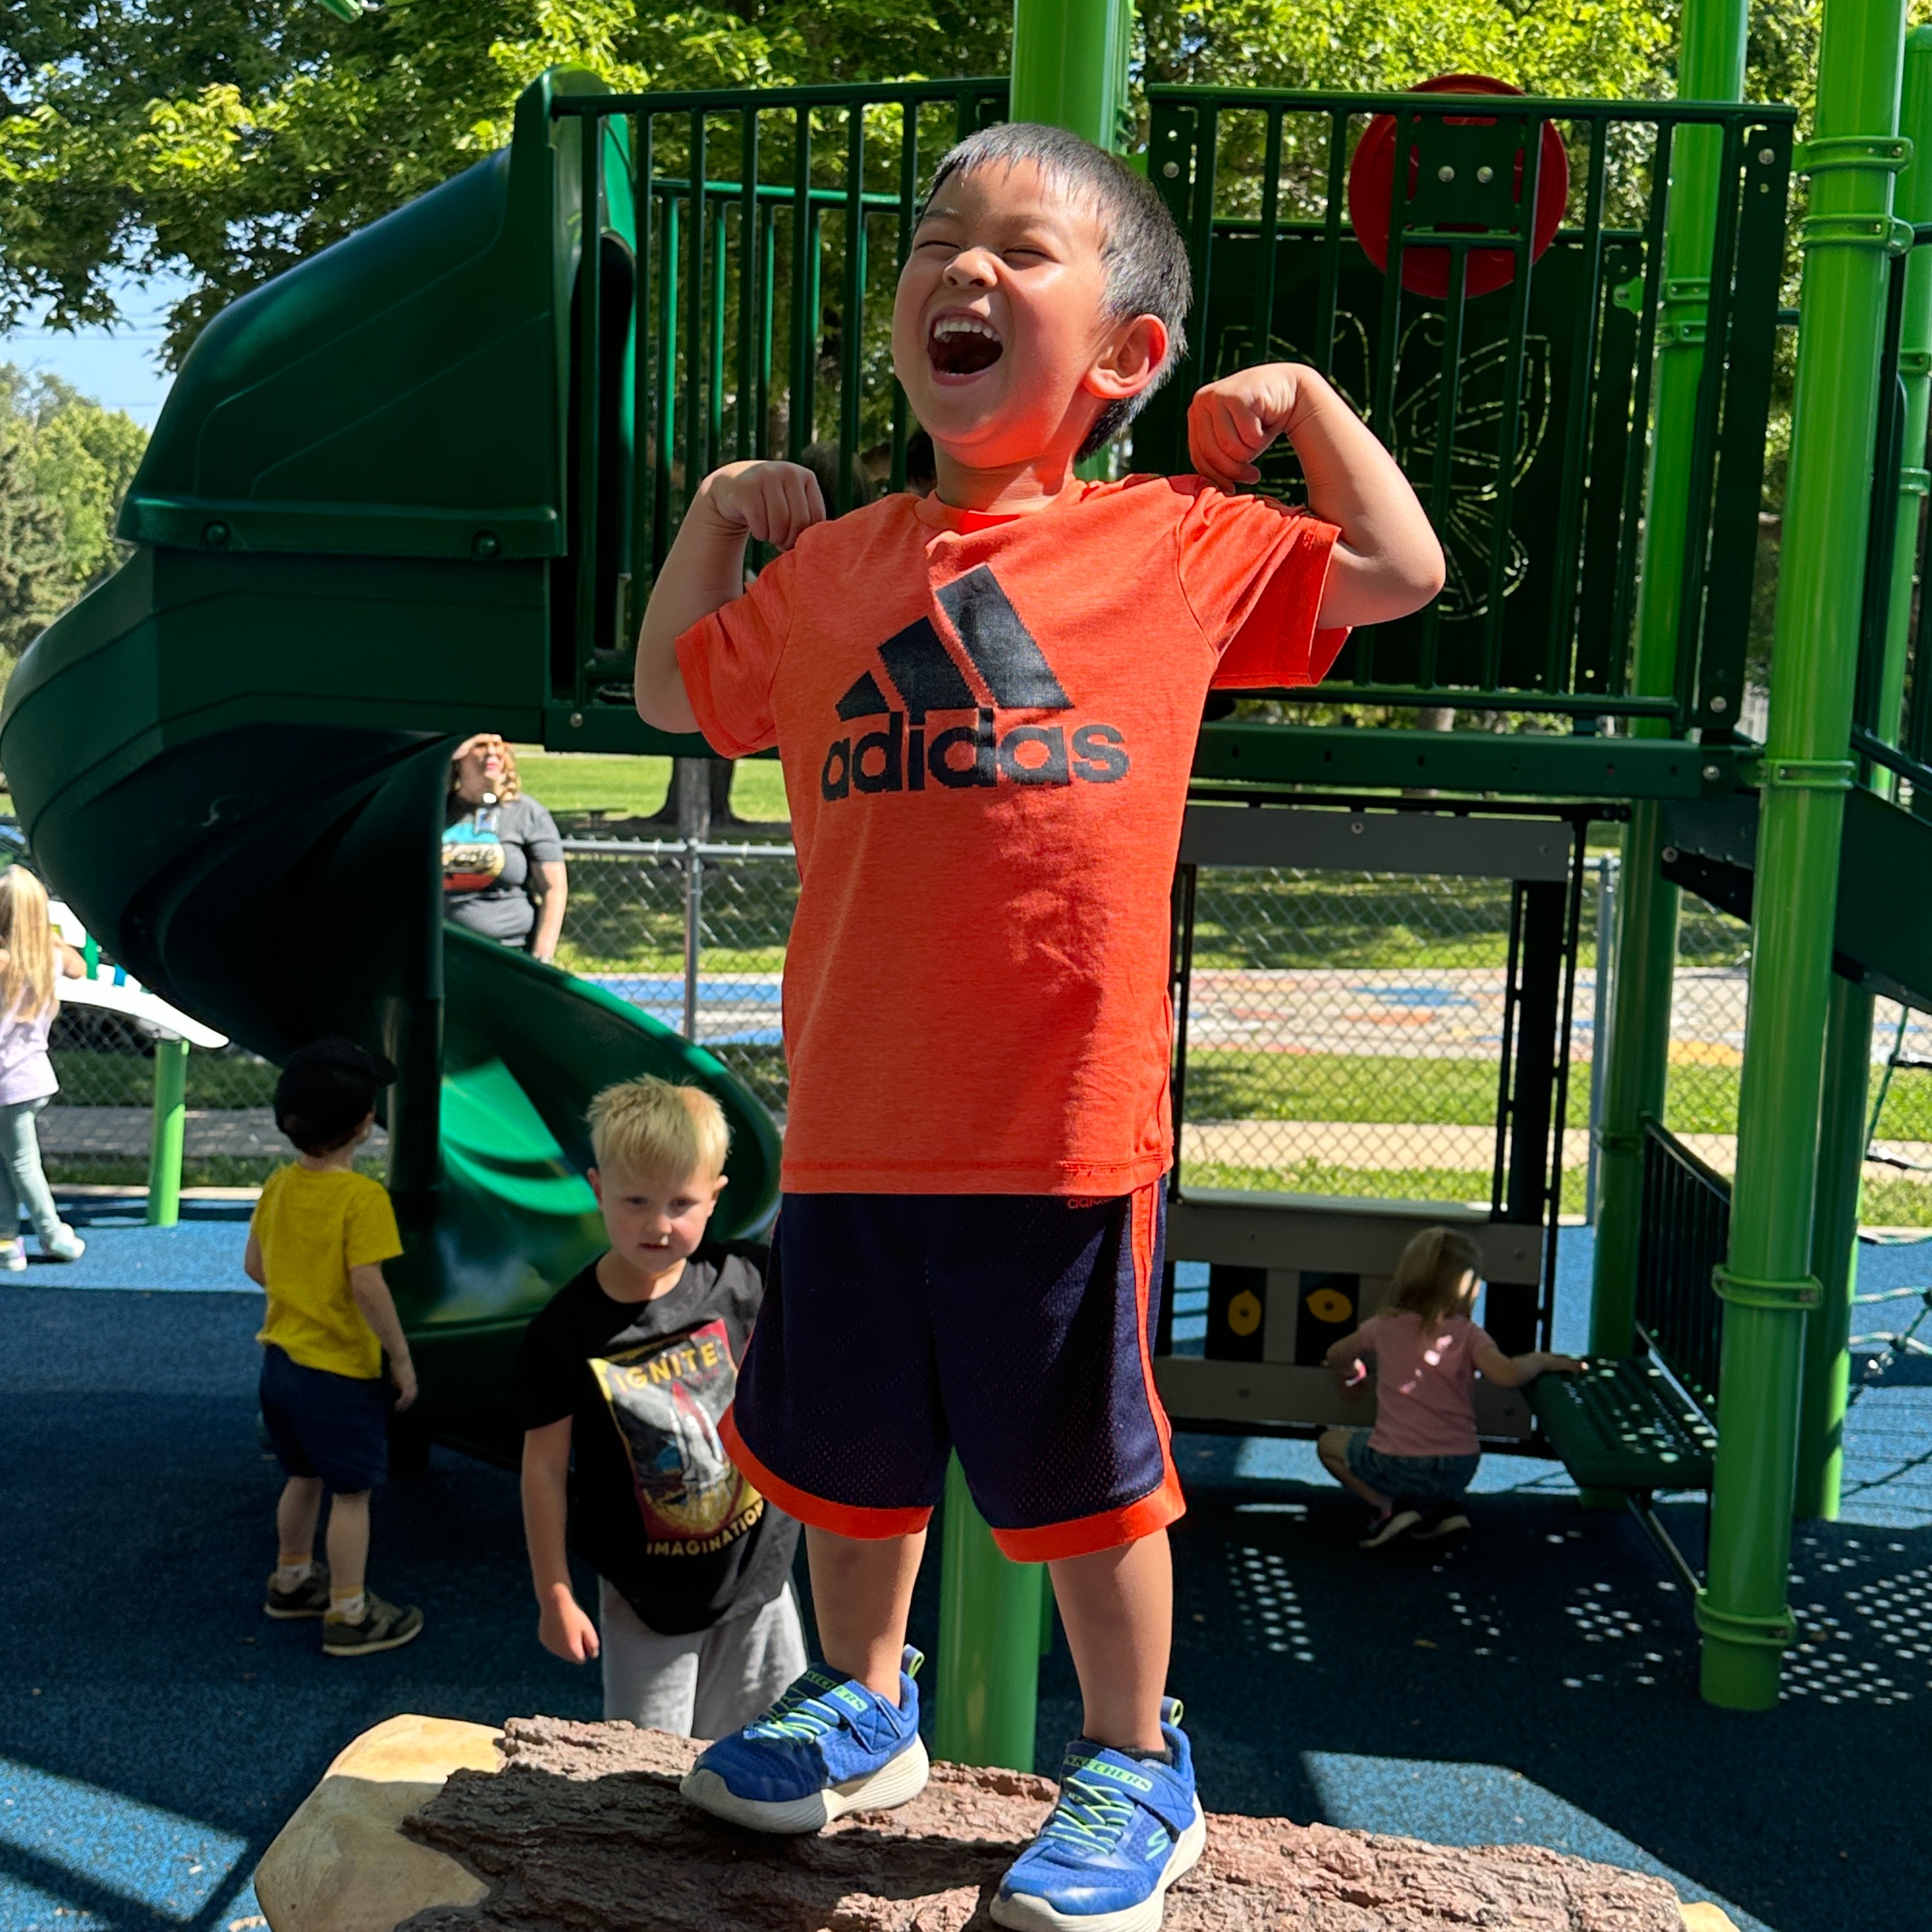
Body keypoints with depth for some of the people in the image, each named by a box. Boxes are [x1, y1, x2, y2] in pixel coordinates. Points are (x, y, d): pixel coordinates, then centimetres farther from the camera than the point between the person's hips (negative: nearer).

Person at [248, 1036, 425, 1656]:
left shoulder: (279, 1185, 1)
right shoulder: (363, 1197, -21)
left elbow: (253, 1264, 10)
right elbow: (368, 1286, -25)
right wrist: (402, 1357, -16)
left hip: (282, 1360, 8)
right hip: (340, 1371, -8)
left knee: (304, 1478, 25)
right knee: (351, 1494, 4)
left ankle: (292, 1580, 40)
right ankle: (350, 1616, 9)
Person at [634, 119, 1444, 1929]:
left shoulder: (1180, 543, 2)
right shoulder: (830, 568, 11)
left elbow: (1403, 572, 11)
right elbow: (675, 688, 26)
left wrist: (1304, 399, 9)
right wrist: (713, 517, 15)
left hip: (1067, 1121, -4)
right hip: (855, 1118, 4)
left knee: (1081, 1462, 8)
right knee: (847, 1443, 18)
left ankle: (1133, 1767, 29)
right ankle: (862, 1703, 42)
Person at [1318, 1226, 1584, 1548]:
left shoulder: (1385, 1327, 2)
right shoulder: (1467, 1334, -6)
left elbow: (1337, 1356, 18)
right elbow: (1507, 1374, -22)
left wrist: (1353, 1373, 40)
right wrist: (1541, 1360, -3)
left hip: (1396, 1466, -2)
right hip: (1458, 1471, 2)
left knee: (1330, 1444, 24)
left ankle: (1389, 1507, 5)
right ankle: (1445, 1509, 11)